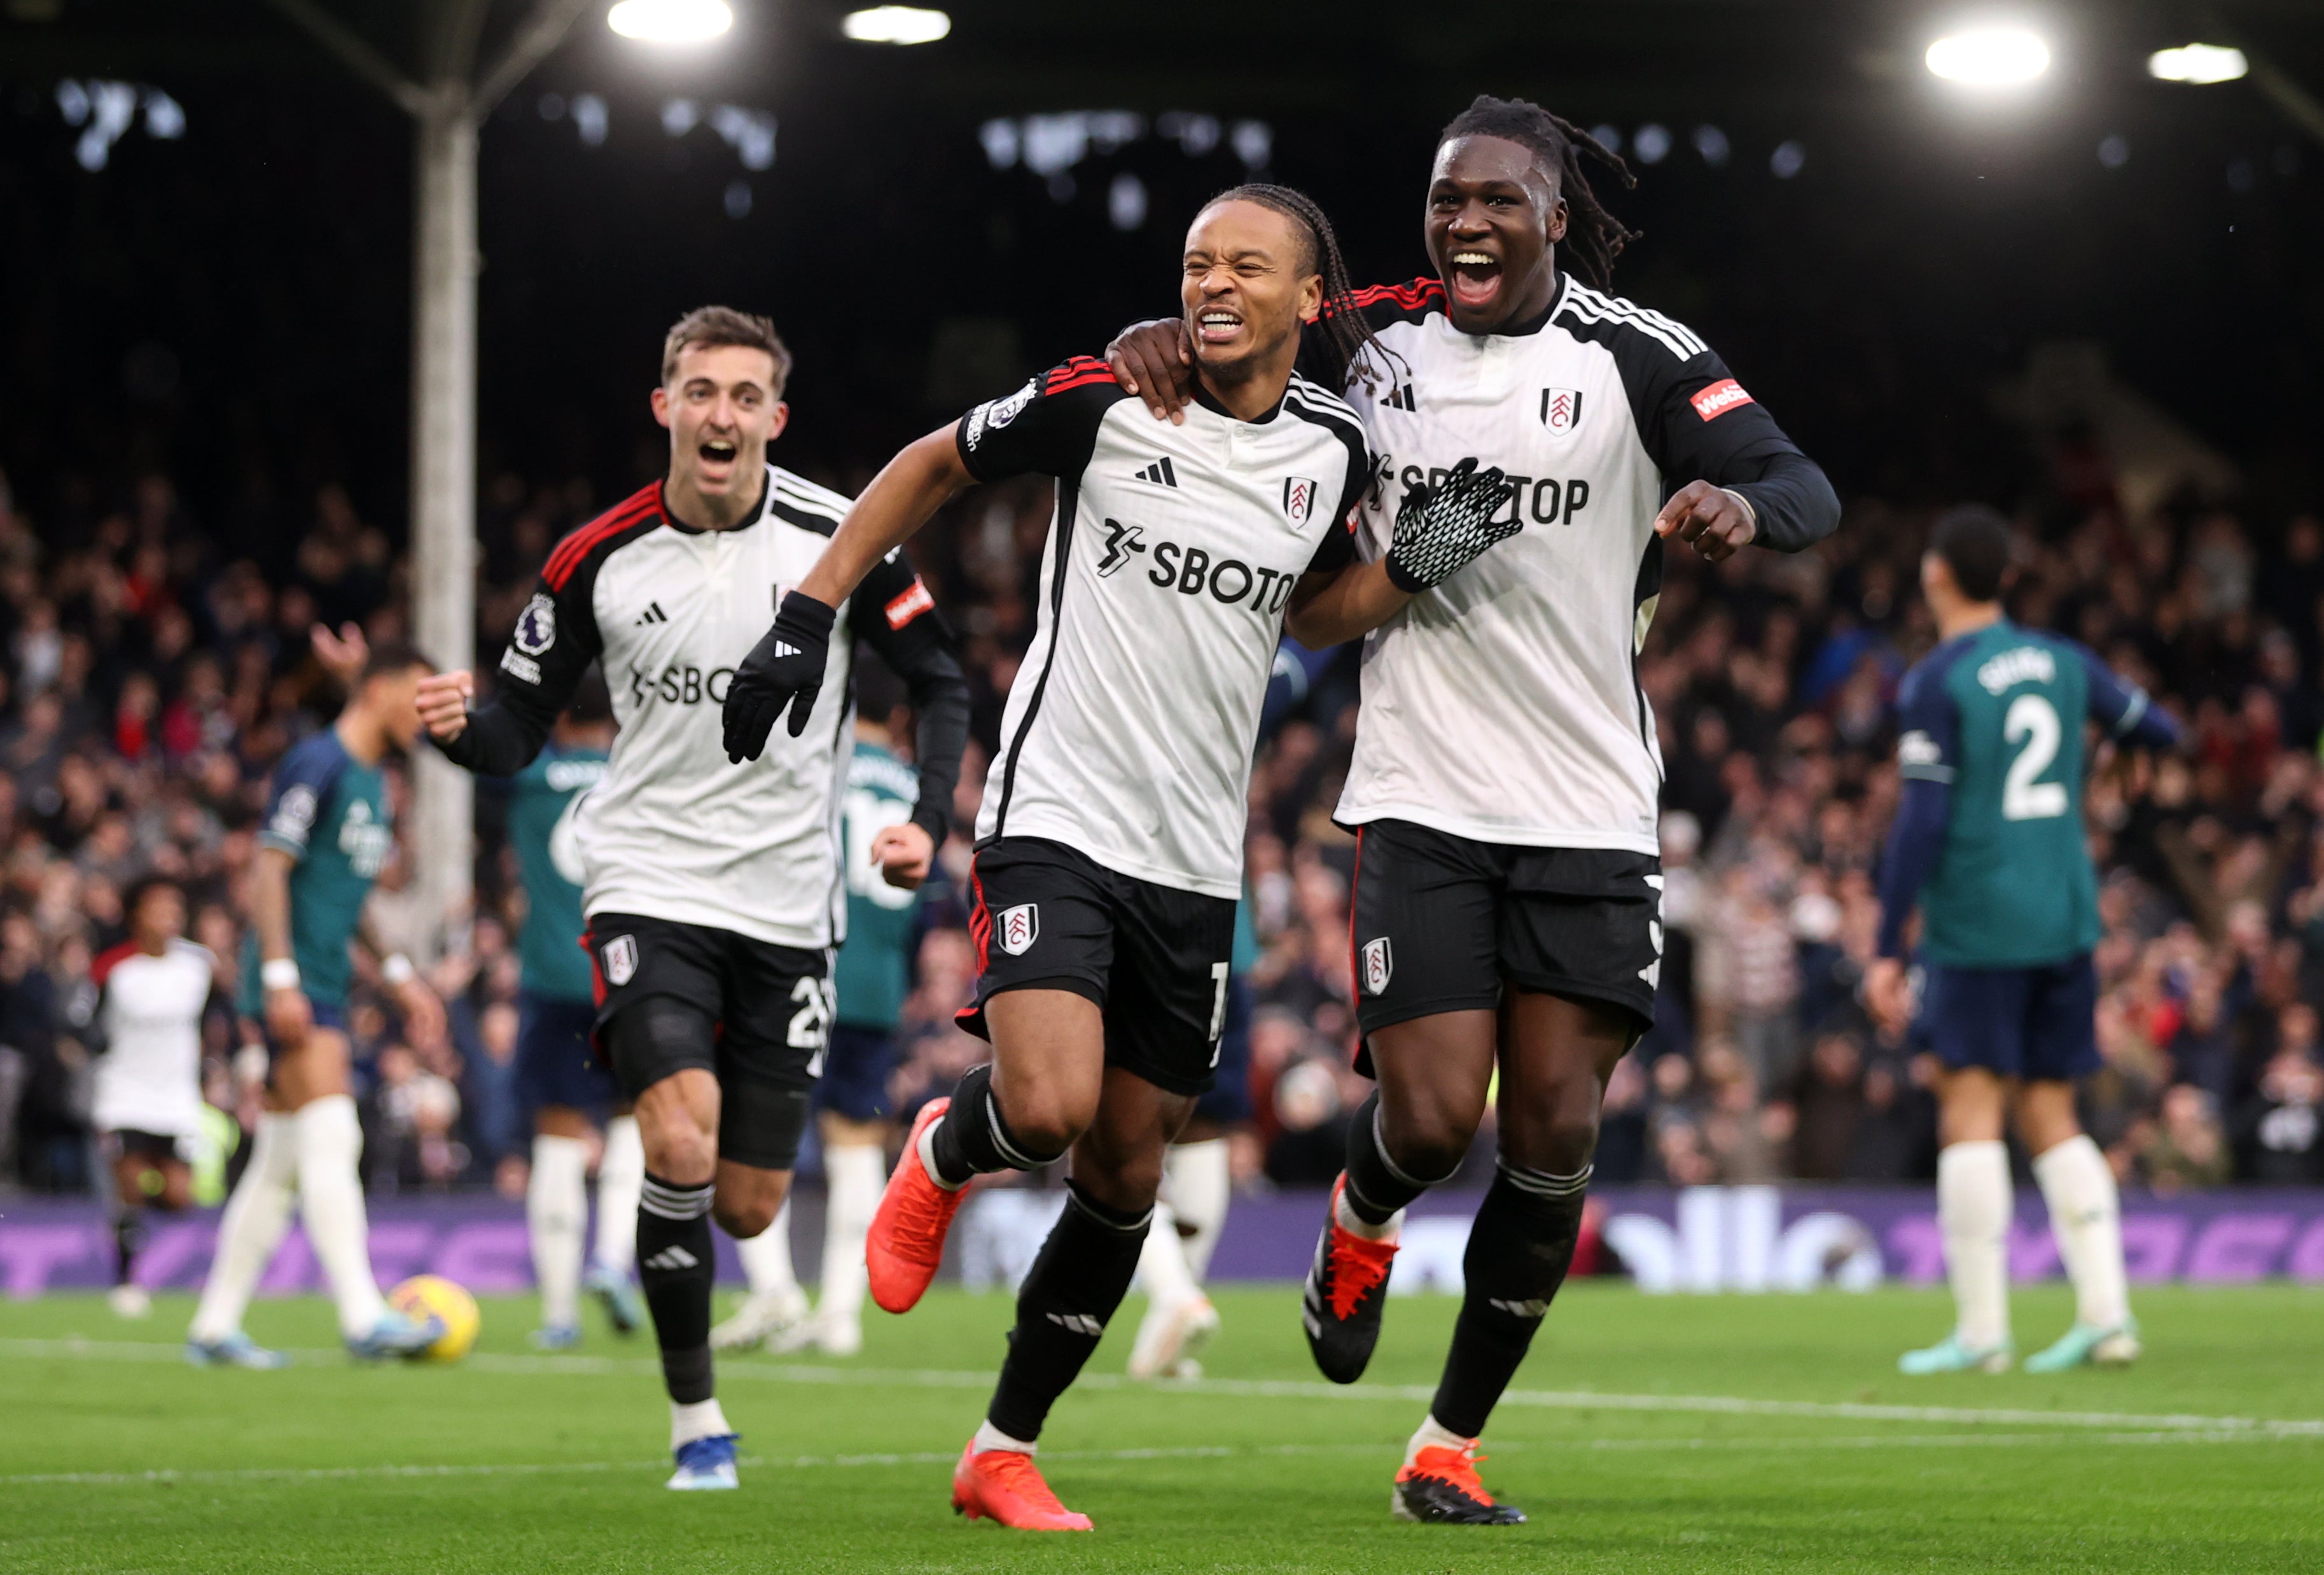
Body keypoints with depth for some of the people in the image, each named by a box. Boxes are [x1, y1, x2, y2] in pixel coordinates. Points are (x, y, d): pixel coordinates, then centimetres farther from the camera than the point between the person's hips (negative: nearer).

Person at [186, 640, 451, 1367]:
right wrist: (280, 977, -22)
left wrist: (398, 973, 25)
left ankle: (214, 1326, 13)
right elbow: (269, 870, -15)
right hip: (293, 985, -10)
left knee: (280, 1160, 9)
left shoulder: (373, 782, 19)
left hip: (325, 984, 10)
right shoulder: (317, 763, -10)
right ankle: (364, 1319, -24)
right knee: (331, 1136, -17)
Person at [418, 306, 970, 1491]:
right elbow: (519, 728, 3)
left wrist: (927, 822, -12)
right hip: (649, 889, -1)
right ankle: (696, 1417, -8)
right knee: (682, 1143, -24)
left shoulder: (839, 539, -5)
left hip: (788, 904, 1)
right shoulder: (599, 561, -3)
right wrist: (459, 730, -21)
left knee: (747, 1206, 3)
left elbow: (941, 684, 4)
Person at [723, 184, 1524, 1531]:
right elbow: (931, 468, 6)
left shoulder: (1334, 449, 4)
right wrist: (809, 616, 0)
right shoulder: (1104, 400, -8)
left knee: (1127, 1172, 6)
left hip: (1195, 862, 4)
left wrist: (1415, 569, 3)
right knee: (1050, 1109, -24)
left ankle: (1005, 1453, 21)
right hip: (1055, 816, -4)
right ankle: (944, 1154, 14)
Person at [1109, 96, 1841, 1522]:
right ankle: (1362, 1218, 28)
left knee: (1555, 1138, -2)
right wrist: (1154, 339, -8)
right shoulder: (1377, 338, 3)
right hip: (1423, 801, 0)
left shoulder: (1637, 357, -4)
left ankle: (1451, 1445, 13)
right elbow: (1226, 331, 17)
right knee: (1433, 1119, -11)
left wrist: (1741, 506, -36)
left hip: (1591, 814, 0)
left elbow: (1806, 492, -12)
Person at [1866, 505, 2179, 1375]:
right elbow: (2159, 731, 20)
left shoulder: (1935, 684, -9)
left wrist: (1887, 950, -10)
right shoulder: (2061, 661, 9)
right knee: (2052, 1120, 11)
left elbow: (1922, 822, -13)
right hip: (2066, 915, 6)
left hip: (1977, 927, -6)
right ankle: (2106, 1312, 1)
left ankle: (1980, 1330, -9)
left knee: (1971, 1113, -4)